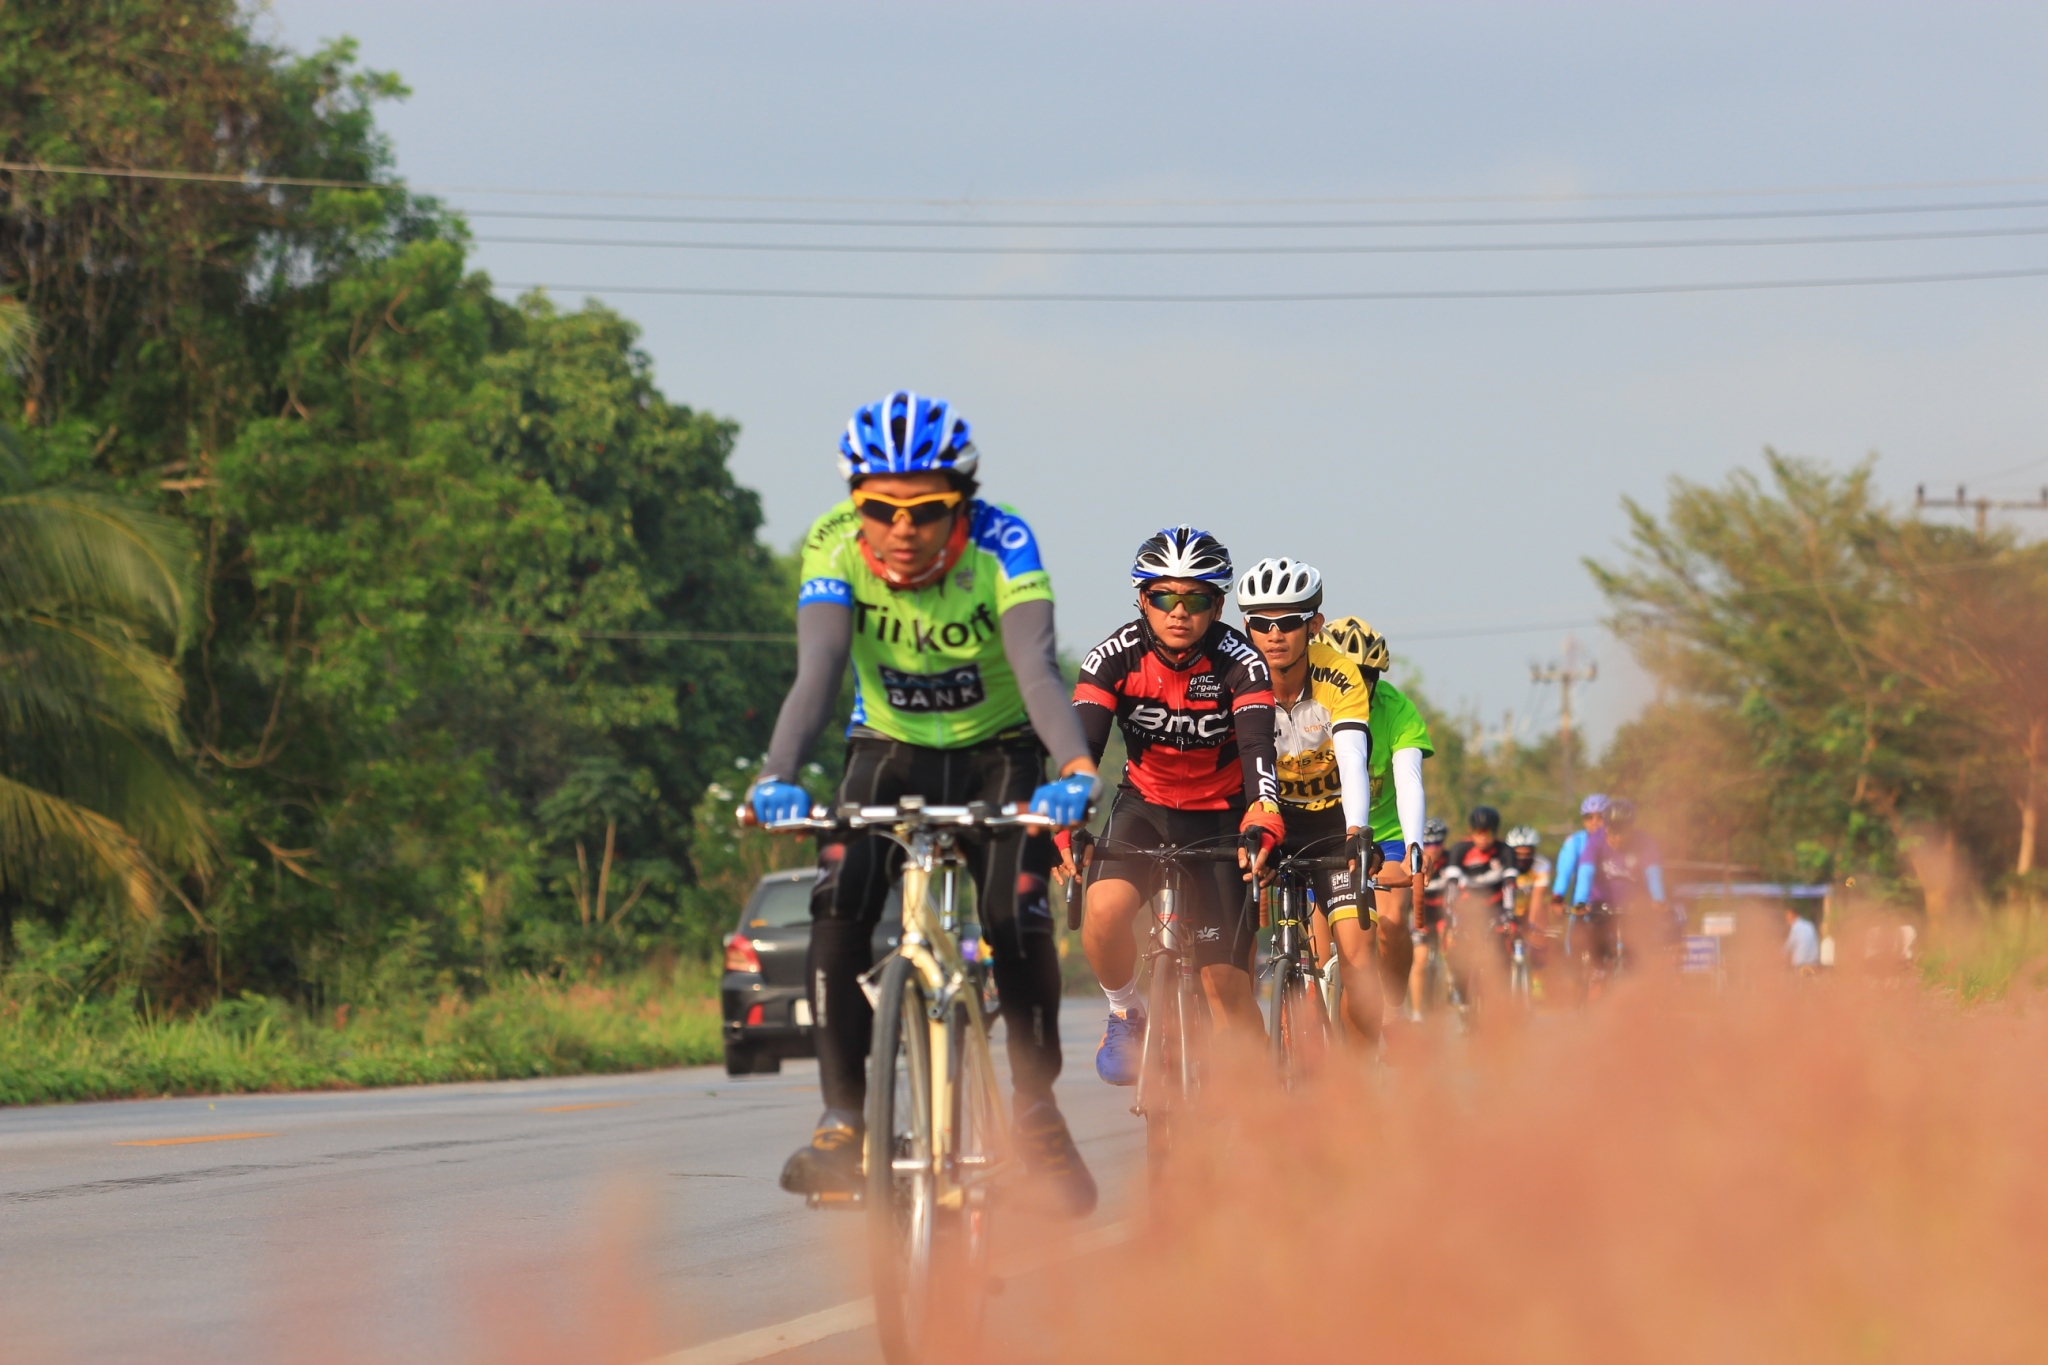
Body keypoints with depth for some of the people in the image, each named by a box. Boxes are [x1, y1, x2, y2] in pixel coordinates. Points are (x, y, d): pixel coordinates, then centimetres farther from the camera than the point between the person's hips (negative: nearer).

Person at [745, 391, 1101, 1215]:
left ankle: (1037, 1111, -1)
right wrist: (776, 776, -51)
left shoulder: (1002, 546, -27)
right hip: (890, 750, 1)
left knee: (1016, 916, -21)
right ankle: (843, 1119, -15)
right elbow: (818, 672, -34)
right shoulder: (834, 548, -23)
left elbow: (1036, 667, -39)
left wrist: (1076, 767, -56)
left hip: (997, 753, -1)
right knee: (839, 906, -22)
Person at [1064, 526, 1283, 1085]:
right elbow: (1081, 744, -25)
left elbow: (1257, 746, -32)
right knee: (1103, 909, -29)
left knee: (1226, 986, -8)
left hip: (1219, 818, -1)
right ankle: (1125, 1014, 0)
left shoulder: (1240, 662, -19)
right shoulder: (1115, 657, -17)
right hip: (1145, 808, 1)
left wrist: (1263, 822, -52)